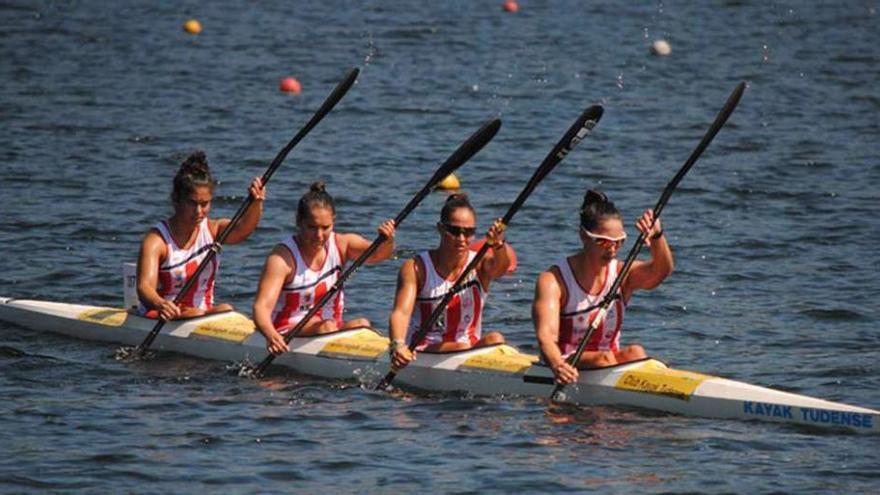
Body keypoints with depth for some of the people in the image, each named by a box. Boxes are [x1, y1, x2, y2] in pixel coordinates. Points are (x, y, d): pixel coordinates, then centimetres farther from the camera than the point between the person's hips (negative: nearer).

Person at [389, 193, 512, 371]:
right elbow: (401, 312, -18)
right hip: (423, 352, -2)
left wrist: (498, 245, -48)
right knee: (463, 349, -31)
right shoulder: (416, 268, -5)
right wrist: (397, 345, -40)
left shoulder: (480, 264, 1)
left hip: (472, 348, 2)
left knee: (495, 340, -28)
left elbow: (502, 264, -23)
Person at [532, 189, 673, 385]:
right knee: (604, 359, -31)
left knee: (635, 353, -27)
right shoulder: (553, 280, -11)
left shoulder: (623, 274, 0)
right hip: (568, 366, -3)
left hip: (611, 359, 3)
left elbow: (662, 270, -20)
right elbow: (546, 335, -25)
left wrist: (657, 236, -42)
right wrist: (557, 365, -47)